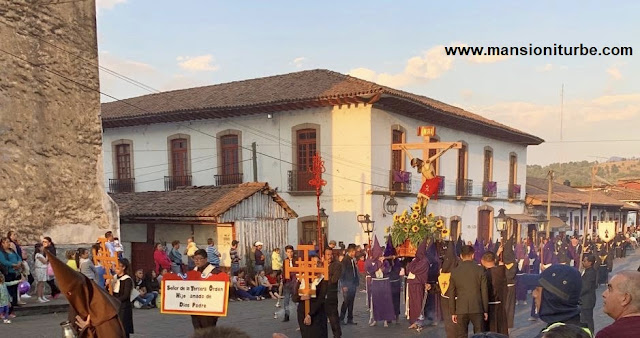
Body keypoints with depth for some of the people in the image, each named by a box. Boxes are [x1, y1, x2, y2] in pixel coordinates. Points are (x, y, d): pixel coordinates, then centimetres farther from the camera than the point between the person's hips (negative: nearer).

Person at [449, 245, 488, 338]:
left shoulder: (454, 271, 1)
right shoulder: (480, 270, -4)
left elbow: (452, 294, 4)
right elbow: (484, 292, -2)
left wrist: (453, 312, 10)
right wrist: (486, 310, 6)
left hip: (461, 310, 1)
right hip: (477, 309, -1)